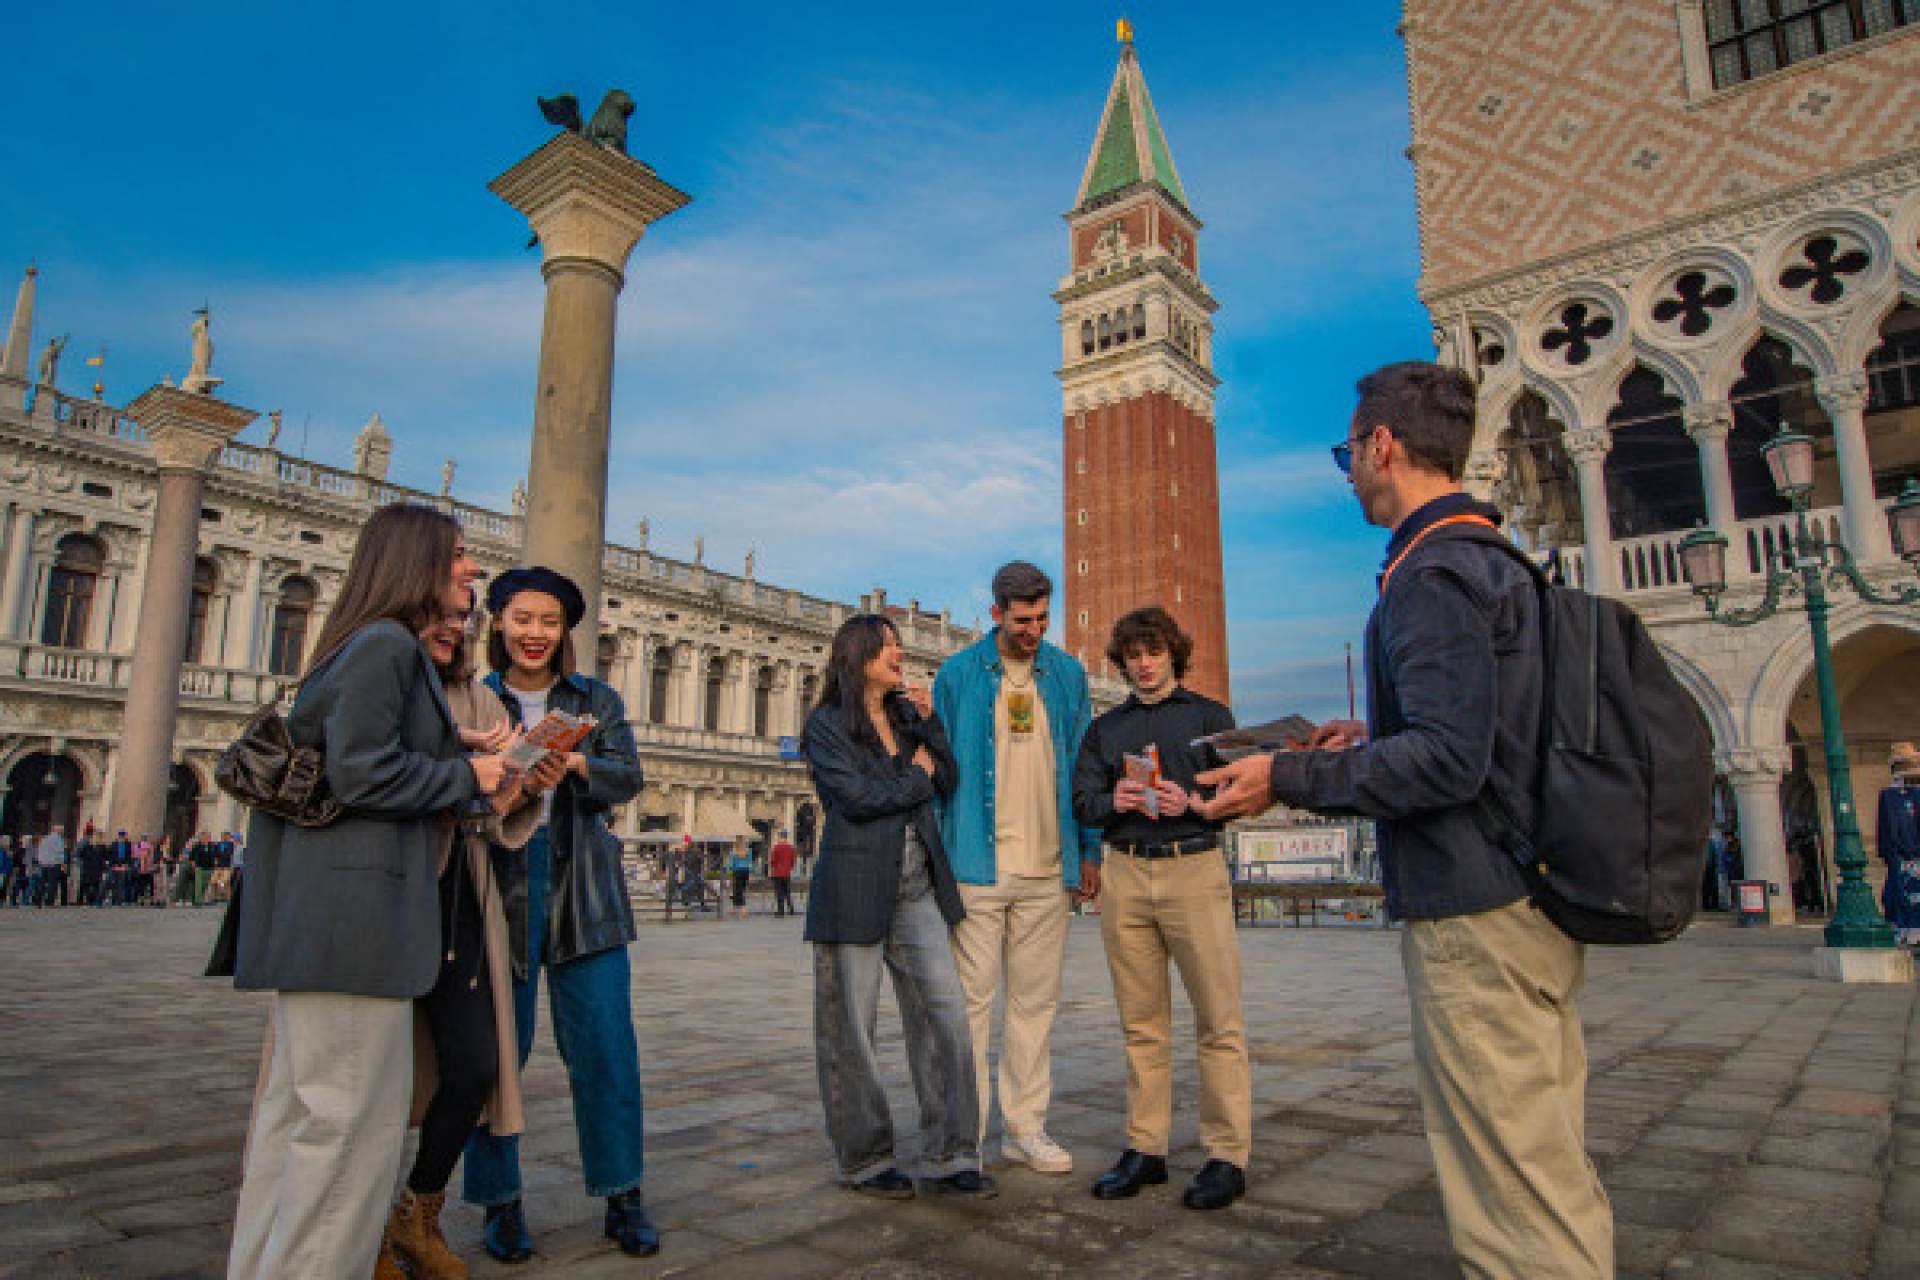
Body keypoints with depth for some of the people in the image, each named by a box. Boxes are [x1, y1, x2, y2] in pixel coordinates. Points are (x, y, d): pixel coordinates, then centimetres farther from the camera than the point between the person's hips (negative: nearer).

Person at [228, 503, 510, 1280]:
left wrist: (467, 770, 12)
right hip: (355, 905, -11)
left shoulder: (380, 648, 19)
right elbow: (363, 775, -19)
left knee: (299, 1104, 17)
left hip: (324, 912, 11)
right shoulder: (386, 645, -12)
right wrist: (469, 777, -7)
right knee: (353, 1117, -3)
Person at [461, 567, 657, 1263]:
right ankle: (502, 1202, 22)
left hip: (580, 887, 1)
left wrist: (575, 761, -23)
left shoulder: (596, 700, 10)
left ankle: (622, 1198, 15)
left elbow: (628, 777, -4)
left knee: (605, 1049, 2)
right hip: (498, 884, 0)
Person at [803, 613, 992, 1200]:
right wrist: (916, 778, -1)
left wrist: (929, 722, -3)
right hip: (855, 889, -5)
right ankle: (864, 1160, 19)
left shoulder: (907, 716, 16)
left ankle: (947, 1158, 8)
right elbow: (856, 797, -14)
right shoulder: (825, 724, -2)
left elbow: (947, 784, 8)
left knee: (946, 1015, -1)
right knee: (851, 1030, 4)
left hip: (918, 890, 5)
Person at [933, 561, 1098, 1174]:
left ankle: (1024, 1128, 22)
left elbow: (1081, 766, 12)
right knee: (971, 999, 1)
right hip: (976, 867, -3)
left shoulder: (1067, 675, 9)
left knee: (1036, 1000, 10)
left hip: (1046, 870, 3)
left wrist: (1089, 851, 7)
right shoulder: (957, 675, 1)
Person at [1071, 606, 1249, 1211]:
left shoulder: (1208, 715, 8)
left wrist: (1190, 803, -17)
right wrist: (1114, 802, -11)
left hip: (1195, 869, -3)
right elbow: (1082, 802, 10)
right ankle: (1145, 1149, 17)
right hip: (1124, 873, 3)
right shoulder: (1106, 728, 17)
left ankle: (1228, 1155, 6)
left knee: (1219, 1018, -3)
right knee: (1141, 1022, 9)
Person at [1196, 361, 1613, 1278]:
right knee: (1552, 1169, 20)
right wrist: (1374, 737, 20)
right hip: (1533, 901, 10)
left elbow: (1447, 759, -24)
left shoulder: (1431, 573, -16)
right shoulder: (1498, 564, 15)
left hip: (1473, 913, -10)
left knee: (1512, 1186, 0)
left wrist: (1289, 777, -17)